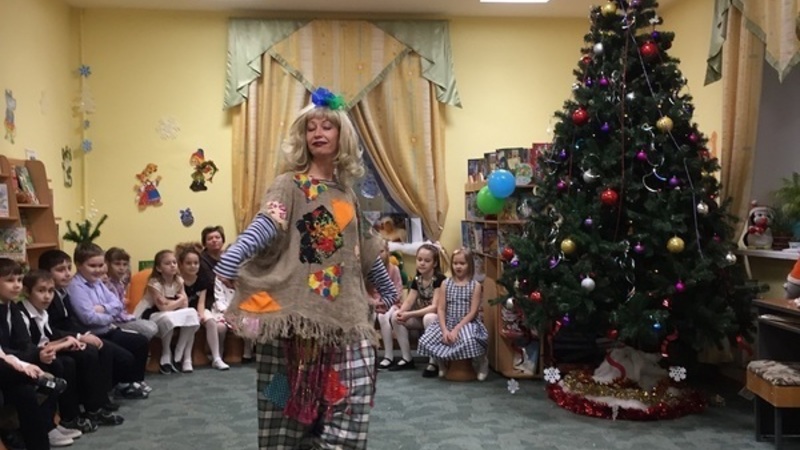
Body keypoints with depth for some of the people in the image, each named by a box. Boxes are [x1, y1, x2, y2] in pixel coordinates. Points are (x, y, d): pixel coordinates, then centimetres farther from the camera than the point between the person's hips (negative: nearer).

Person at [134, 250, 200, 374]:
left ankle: (184, 357, -9)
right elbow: (163, 308, -26)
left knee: (191, 314, -19)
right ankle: (166, 357, -13)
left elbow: (185, 305, -6)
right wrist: (179, 301, -12)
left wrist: (172, 302, -21)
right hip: (150, 315, -6)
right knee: (168, 319, -38)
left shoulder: (178, 281, -3)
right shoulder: (154, 283, -22)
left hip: (172, 314, 6)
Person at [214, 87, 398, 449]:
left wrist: (387, 290, 30)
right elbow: (266, 224, -19)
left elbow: (363, 246, 24)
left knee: (352, 386, 0)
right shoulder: (290, 184, -2)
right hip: (300, 304, -5)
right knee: (296, 389, 0)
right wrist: (231, 258, -36)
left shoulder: (346, 191, 15)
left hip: (343, 308, 5)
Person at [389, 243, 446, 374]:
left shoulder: (440, 279, -20)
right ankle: (407, 359, -3)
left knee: (429, 318, -39)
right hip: (421, 317, 7)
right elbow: (408, 301, -4)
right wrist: (400, 313, -28)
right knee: (395, 317, -9)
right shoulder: (416, 280, 2)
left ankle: (433, 362, -28)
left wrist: (409, 315, -35)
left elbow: (435, 307, -27)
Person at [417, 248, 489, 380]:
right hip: (448, 324, 3)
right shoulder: (446, 284, 7)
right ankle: (442, 363, 11)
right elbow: (440, 309, 2)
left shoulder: (475, 285, -1)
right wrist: (445, 330, -13)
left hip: (467, 324, -3)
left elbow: (473, 312, -7)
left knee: (468, 341, -37)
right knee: (425, 340, -21)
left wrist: (457, 329, -17)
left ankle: (481, 362, -1)